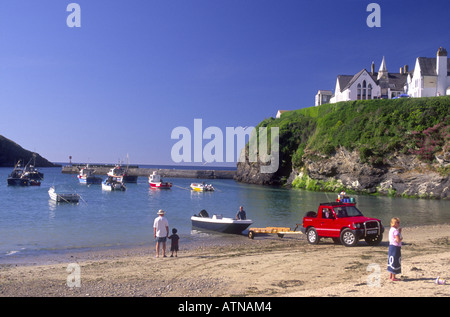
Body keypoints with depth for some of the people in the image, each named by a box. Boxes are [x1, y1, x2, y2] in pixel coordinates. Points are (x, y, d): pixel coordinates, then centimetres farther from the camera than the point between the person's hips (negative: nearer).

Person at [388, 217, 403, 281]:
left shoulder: (391, 230, 12)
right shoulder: (395, 230, -18)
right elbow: (398, 240, -23)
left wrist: (399, 232, 12)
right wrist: (401, 238, -4)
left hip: (391, 246, 10)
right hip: (395, 247, -10)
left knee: (391, 261, 16)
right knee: (395, 262, -3)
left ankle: (390, 276, 24)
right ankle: (393, 277, 1)